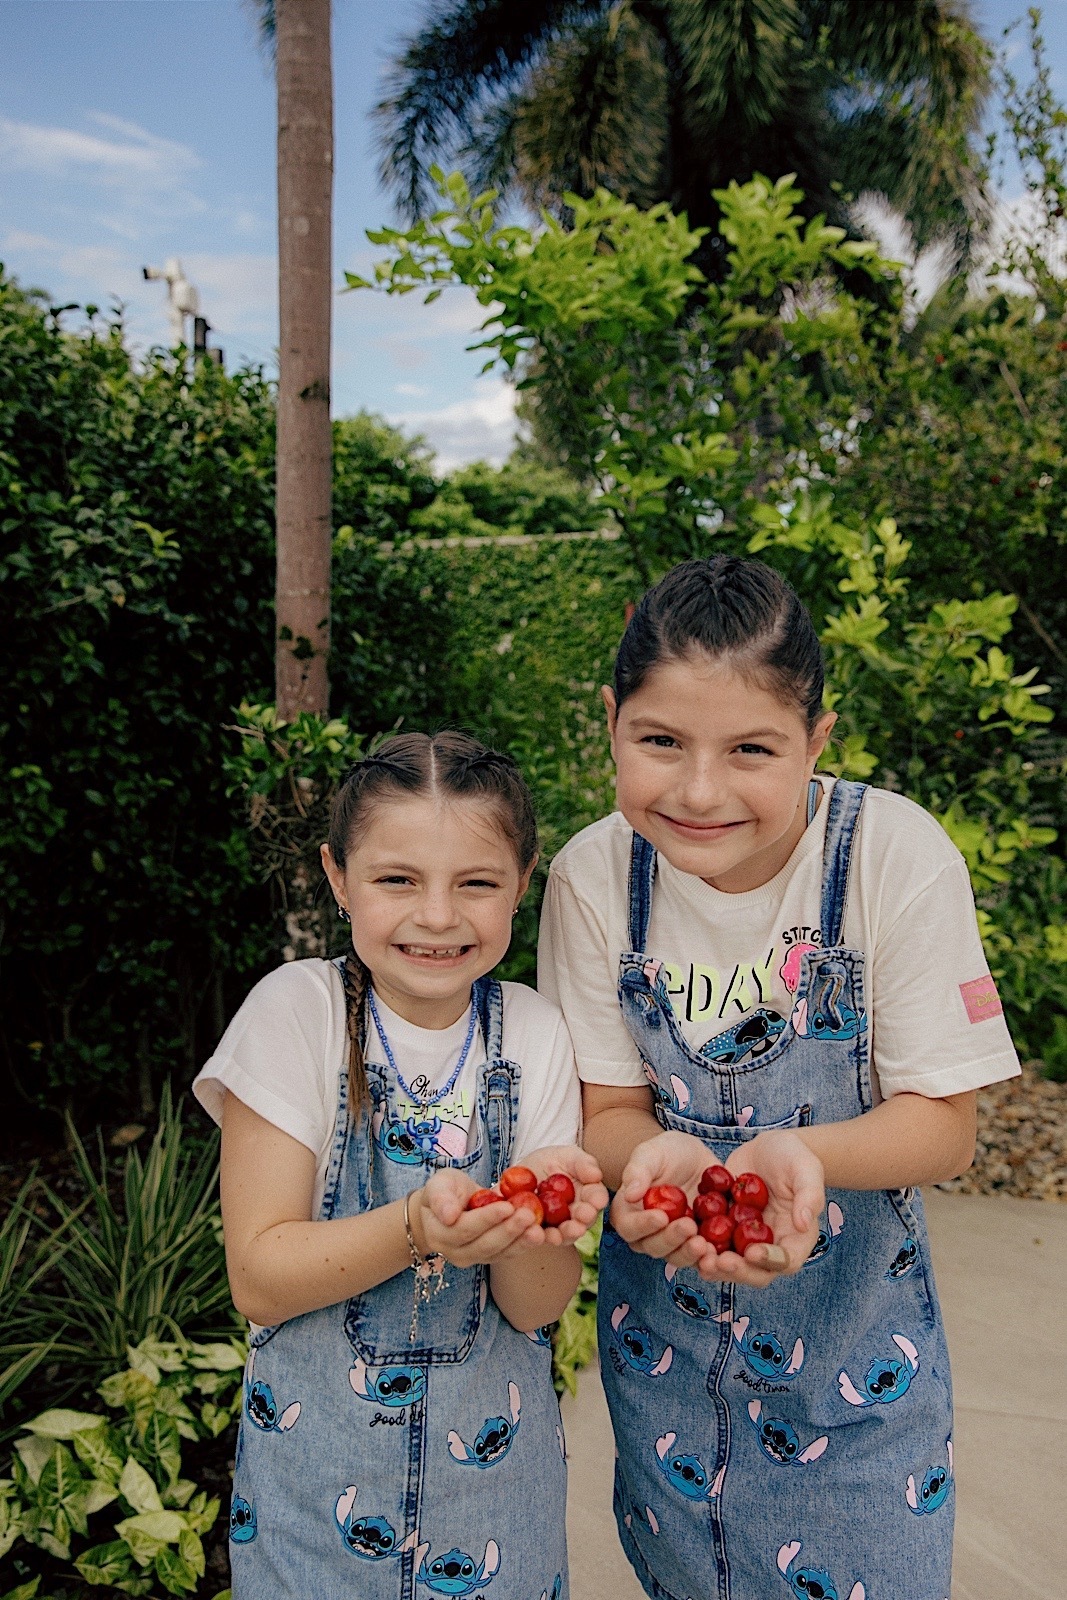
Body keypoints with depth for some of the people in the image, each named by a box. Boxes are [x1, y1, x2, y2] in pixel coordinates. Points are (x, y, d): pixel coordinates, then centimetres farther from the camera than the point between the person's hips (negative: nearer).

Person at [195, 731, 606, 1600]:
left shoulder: (533, 1034, -10)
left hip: (494, 1456, 2)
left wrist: (535, 1214, -31)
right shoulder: (298, 1013, -16)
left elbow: (534, 1306, -10)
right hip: (320, 1457, -1)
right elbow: (259, 1280, -16)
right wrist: (419, 1226, -33)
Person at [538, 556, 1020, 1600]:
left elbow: (944, 1121, -16)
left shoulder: (899, 858, -23)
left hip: (852, 1325, -2)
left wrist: (802, 1152, -36)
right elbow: (608, 1111, -9)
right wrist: (656, 1155, -32)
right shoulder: (593, 875, -17)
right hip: (663, 1321, 2)